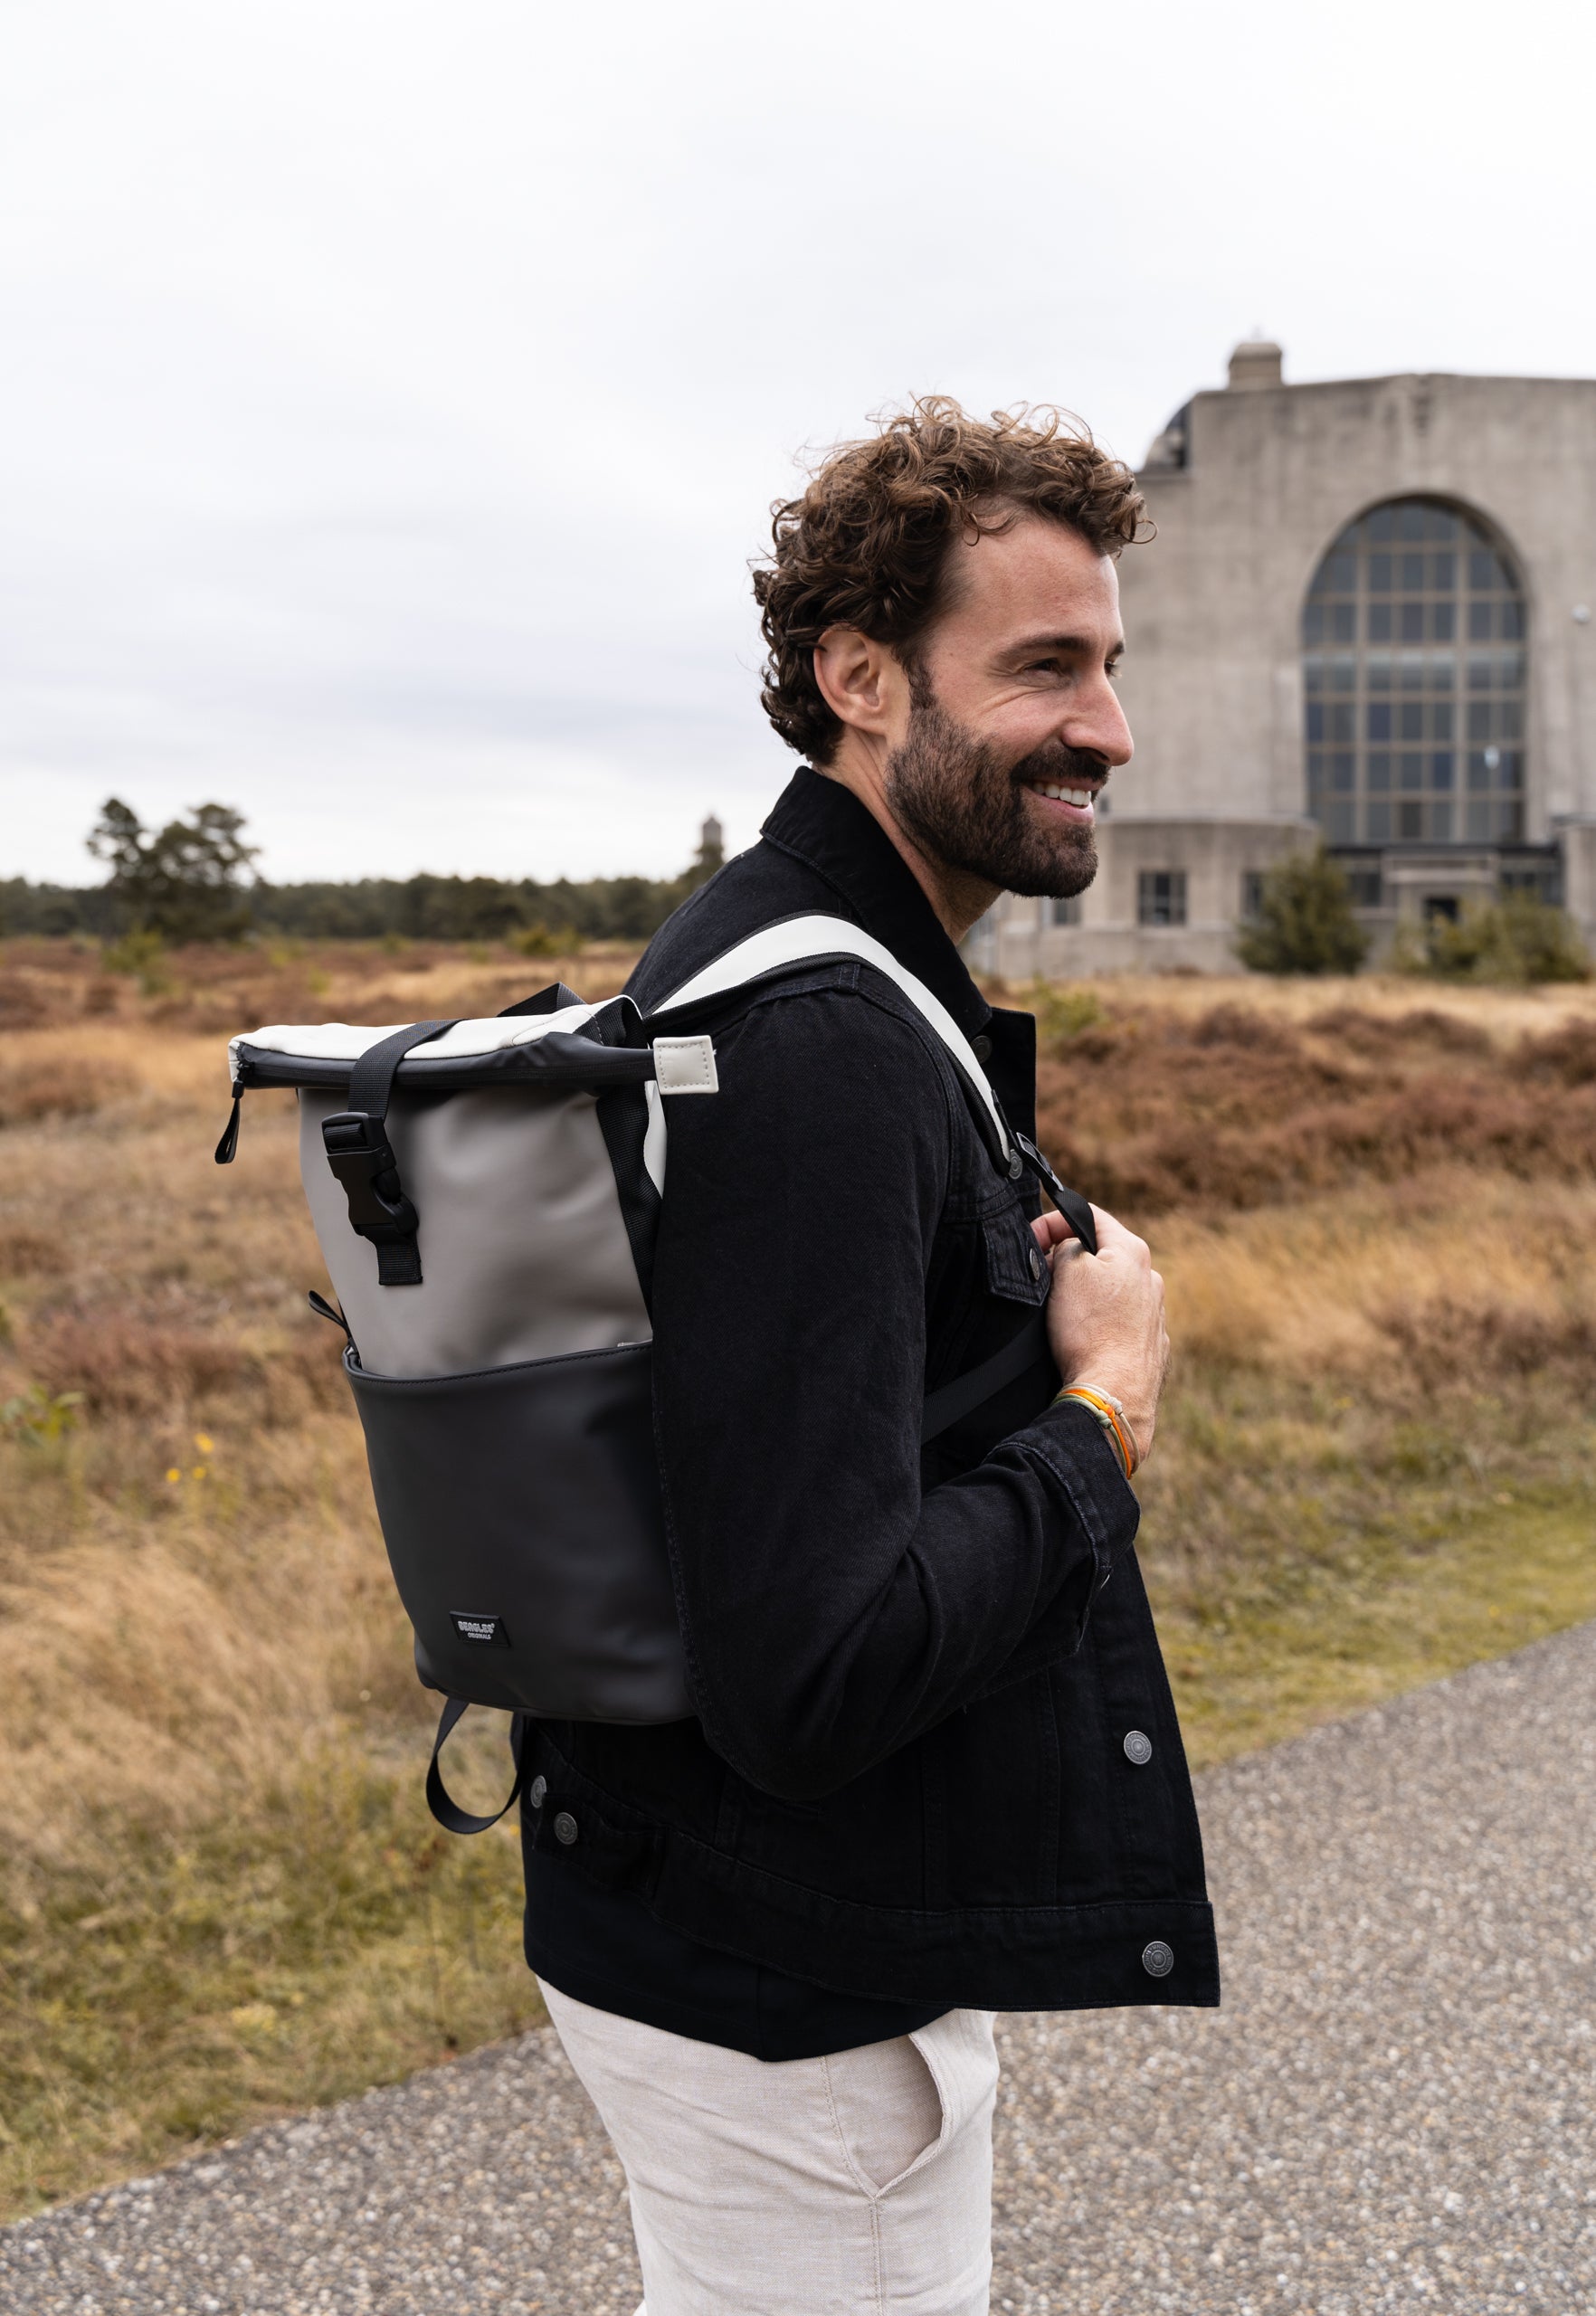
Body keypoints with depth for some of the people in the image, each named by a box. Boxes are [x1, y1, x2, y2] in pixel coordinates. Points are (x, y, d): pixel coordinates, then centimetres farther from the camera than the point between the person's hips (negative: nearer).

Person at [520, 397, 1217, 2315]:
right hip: (789, 1999, -10)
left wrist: (1018, 1305, 4)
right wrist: (1108, 1405, -19)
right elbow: (816, 1682, -33)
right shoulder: (824, 1045, -27)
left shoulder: (744, 959, 6)